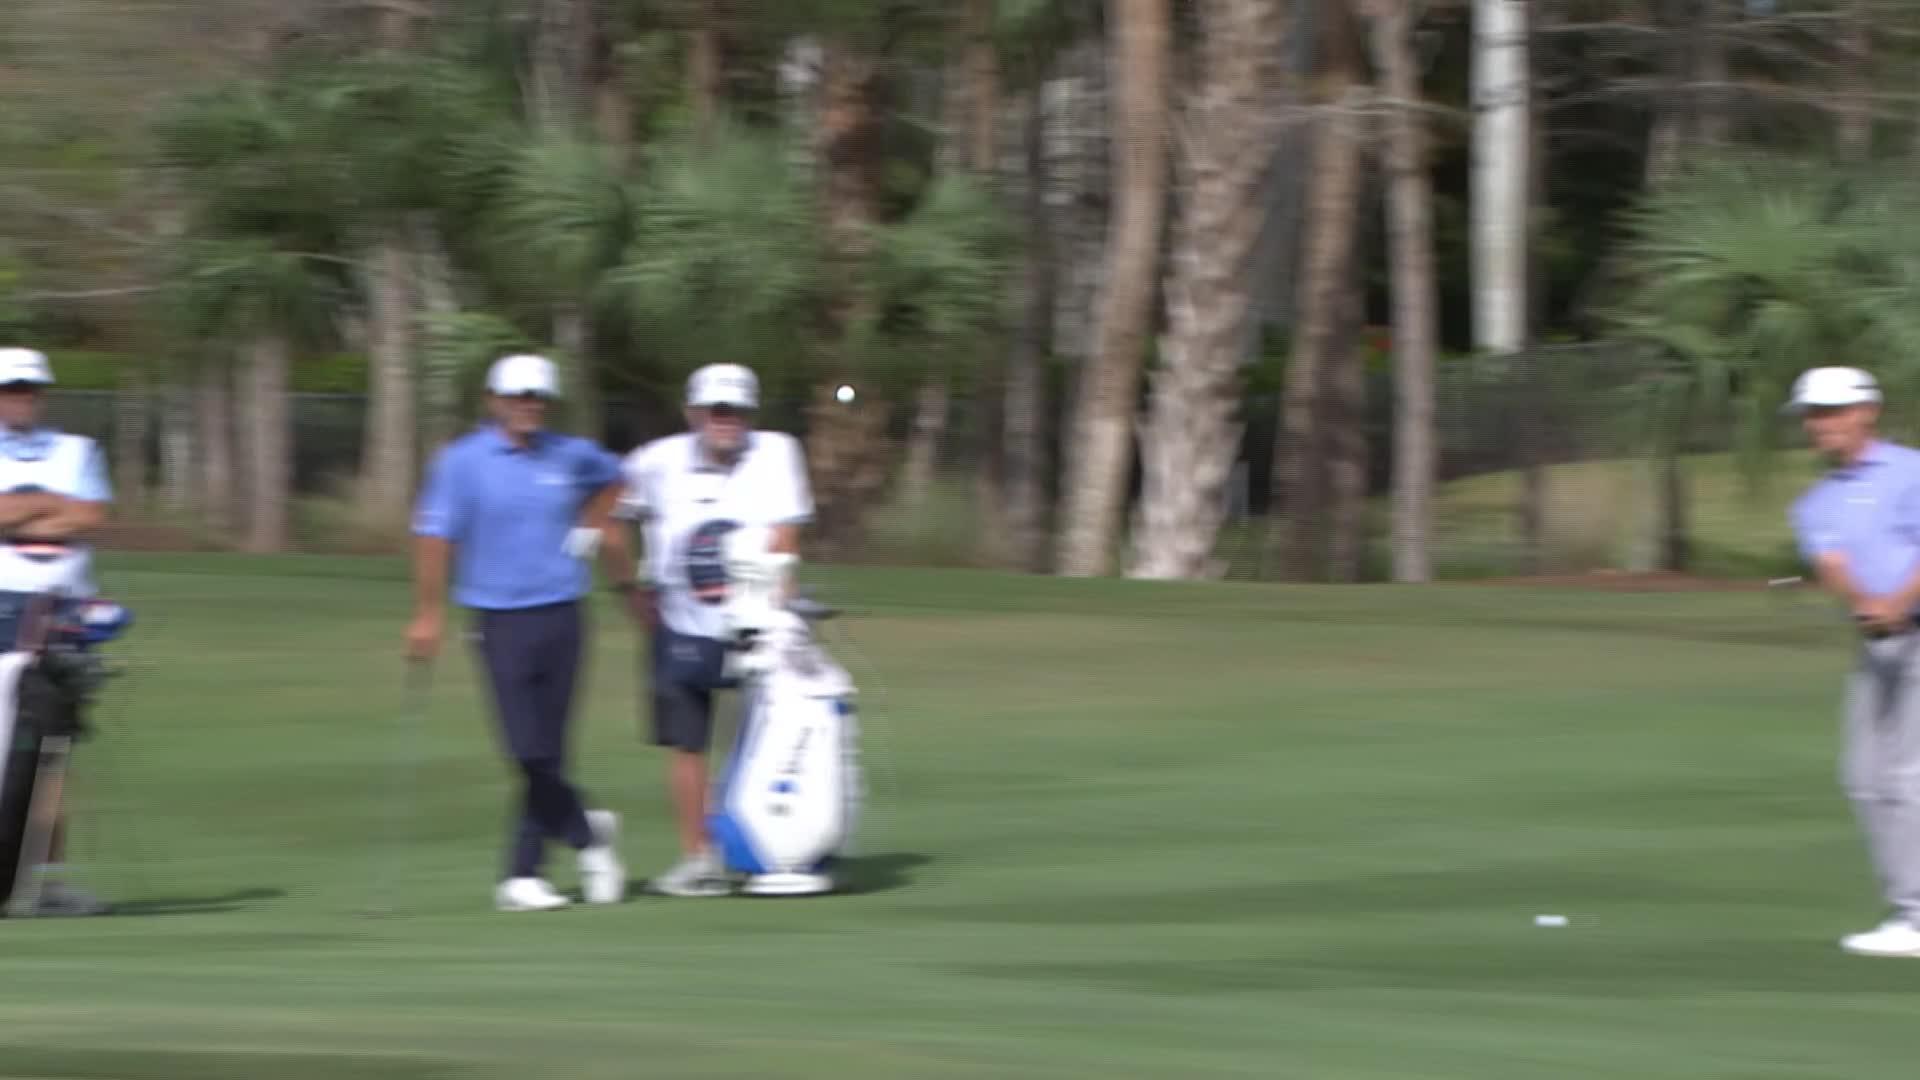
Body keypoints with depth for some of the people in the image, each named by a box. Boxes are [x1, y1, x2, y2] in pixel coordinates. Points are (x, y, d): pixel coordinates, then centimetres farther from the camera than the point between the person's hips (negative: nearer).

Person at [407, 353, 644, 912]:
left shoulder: (570, 456, 8)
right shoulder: (462, 461, -3)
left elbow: (610, 477, 30)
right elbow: (435, 536, -5)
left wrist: (592, 526, 16)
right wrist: (428, 614, -10)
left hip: (561, 616, 3)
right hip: (502, 620, -3)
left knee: (548, 756, 1)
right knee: (527, 752, -12)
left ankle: (522, 876, 7)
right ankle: (586, 833, 12)